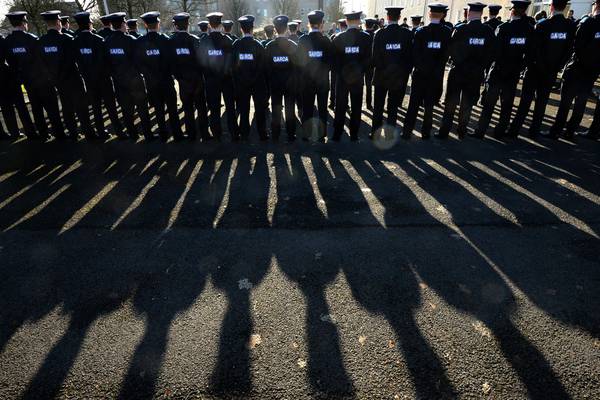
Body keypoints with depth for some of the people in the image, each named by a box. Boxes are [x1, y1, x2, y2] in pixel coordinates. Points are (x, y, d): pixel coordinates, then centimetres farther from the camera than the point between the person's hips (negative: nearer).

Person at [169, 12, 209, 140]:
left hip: (183, 81, 2)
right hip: (197, 79, -2)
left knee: (188, 108, 13)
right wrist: (201, 74, 4)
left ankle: (191, 134, 19)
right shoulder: (194, 40, -13)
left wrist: (177, 76, 10)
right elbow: (201, 59, -11)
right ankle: (204, 134, 11)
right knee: (201, 108, 8)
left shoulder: (170, 41, -6)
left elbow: (170, 62, -2)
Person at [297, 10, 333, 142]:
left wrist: (303, 73, 11)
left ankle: (306, 135, 12)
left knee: (307, 108, 8)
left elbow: (299, 60, -4)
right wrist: (325, 70, 13)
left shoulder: (303, 40, -8)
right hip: (323, 80, 0)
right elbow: (331, 60, -3)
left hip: (307, 80, 0)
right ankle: (321, 135, 12)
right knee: (322, 108, 8)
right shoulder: (326, 40, -8)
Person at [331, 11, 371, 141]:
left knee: (340, 107, 8)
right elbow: (368, 58, -4)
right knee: (356, 107, 10)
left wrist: (339, 73, 8)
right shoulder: (366, 37, -6)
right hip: (358, 77, 0)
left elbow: (334, 58, -4)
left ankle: (337, 134, 10)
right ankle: (354, 135, 13)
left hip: (342, 78, 0)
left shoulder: (338, 38, -7)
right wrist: (361, 71, 7)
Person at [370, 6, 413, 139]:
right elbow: (411, 55, -4)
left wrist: (379, 67, 8)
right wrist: (406, 72, 7)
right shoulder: (407, 33, -6)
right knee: (393, 106, 8)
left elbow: (375, 56, -9)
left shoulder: (380, 33, -9)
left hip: (382, 75, 0)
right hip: (400, 76, 0)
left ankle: (375, 133, 16)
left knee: (378, 106, 11)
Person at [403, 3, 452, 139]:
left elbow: (414, 52, -9)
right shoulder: (448, 32, -5)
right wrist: (439, 68, 8)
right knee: (429, 105, 11)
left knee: (414, 103, 5)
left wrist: (415, 66, 6)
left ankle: (407, 132, 3)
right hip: (437, 75, 1)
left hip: (420, 73, -1)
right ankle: (426, 132, 15)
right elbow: (447, 53, -4)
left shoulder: (420, 32, -9)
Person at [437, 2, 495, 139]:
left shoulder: (460, 29, -13)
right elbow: (491, 54, 0)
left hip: (458, 71, -2)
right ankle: (462, 131, 18)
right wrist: (482, 68, 11)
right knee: (467, 104, 12)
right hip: (476, 73, 2)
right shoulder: (489, 31, -3)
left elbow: (452, 50, -7)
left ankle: (444, 131, 5)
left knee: (451, 102, 5)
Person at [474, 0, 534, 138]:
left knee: (489, 103, 1)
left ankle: (481, 131, 1)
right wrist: (520, 66, 10)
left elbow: (496, 50, -15)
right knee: (507, 103, 12)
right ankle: (500, 131, 16)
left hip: (498, 71, -3)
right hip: (514, 73, 4)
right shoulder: (530, 29, -2)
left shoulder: (504, 28, -14)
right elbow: (529, 52, 0)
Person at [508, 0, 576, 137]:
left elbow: (534, 49, -13)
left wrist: (529, 63, 1)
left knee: (526, 100, 2)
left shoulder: (542, 25, -15)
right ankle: (534, 131, 15)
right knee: (542, 102, 11)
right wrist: (557, 67, 8)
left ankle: (515, 130, 1)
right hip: (551, 72, 3)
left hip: (536, 69, -3)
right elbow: (569, 50, 0)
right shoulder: (571, 26, -3)